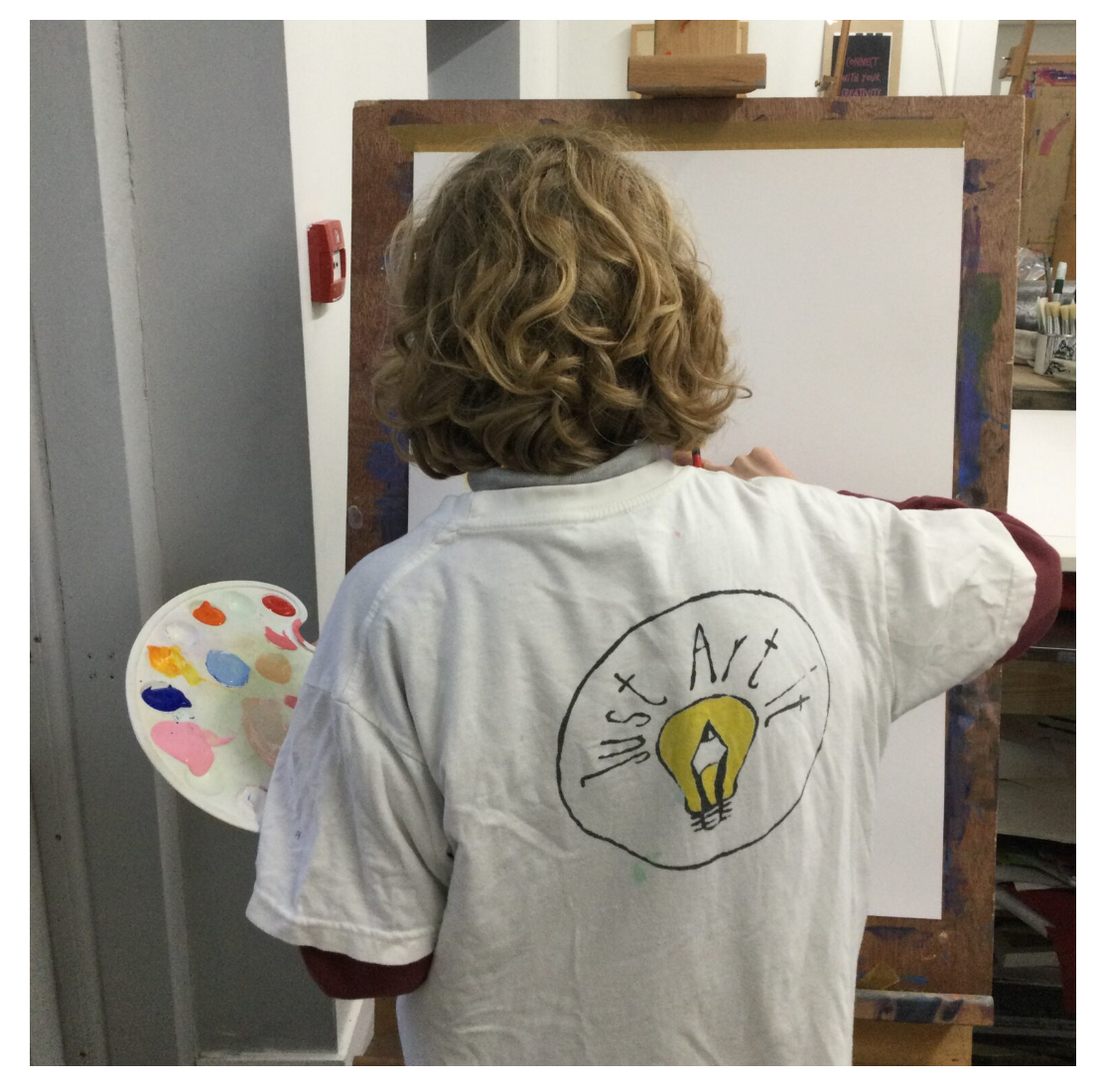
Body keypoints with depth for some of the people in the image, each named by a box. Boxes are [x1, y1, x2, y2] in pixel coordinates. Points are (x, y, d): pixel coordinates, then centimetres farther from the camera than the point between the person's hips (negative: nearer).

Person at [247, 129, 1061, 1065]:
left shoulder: (403, 610, -28)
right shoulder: (823, 546, -18)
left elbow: (360, 960, -20)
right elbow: (1029, 575, 3)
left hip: (524, 1055, -2)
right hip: (785, 1049, 3)